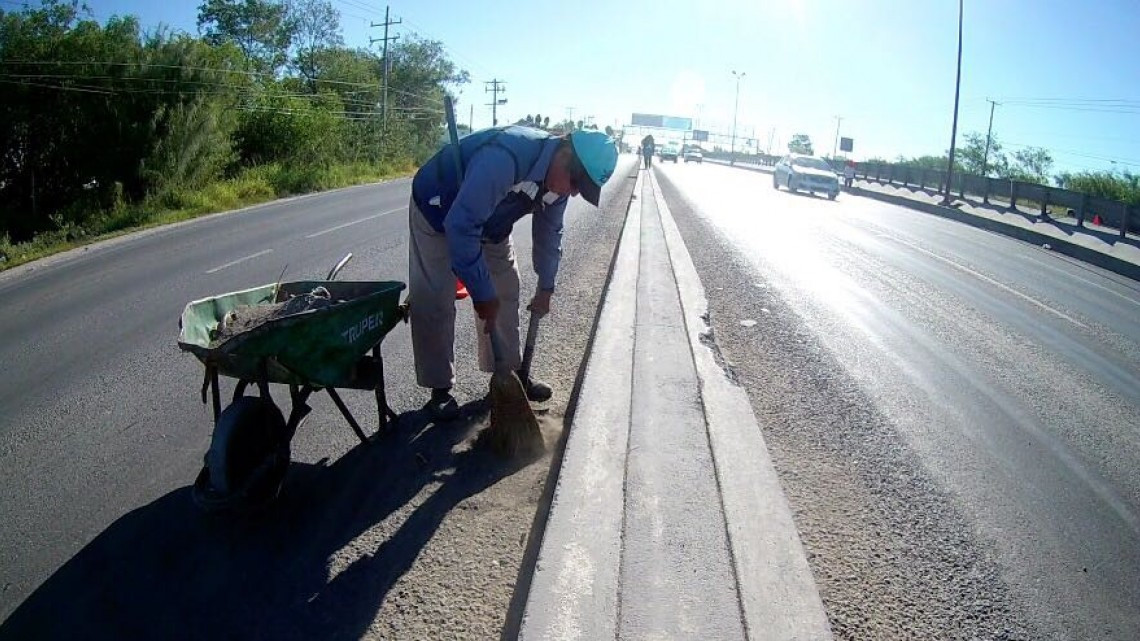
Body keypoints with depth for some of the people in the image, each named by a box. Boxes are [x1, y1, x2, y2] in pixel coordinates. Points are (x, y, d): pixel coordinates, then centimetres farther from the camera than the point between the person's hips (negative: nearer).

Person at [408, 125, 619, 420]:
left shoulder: (558, 175, -14)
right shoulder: (504, 157, -42)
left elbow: (549, 232, 2)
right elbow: (461, 226, -42)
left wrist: (545, 288, 4)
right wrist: (482, 293, -35)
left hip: (489, 222, 7)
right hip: (438, 213, -7)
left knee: (505, 294, 7)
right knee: (432, 303, -10)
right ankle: (440, 389, 4)